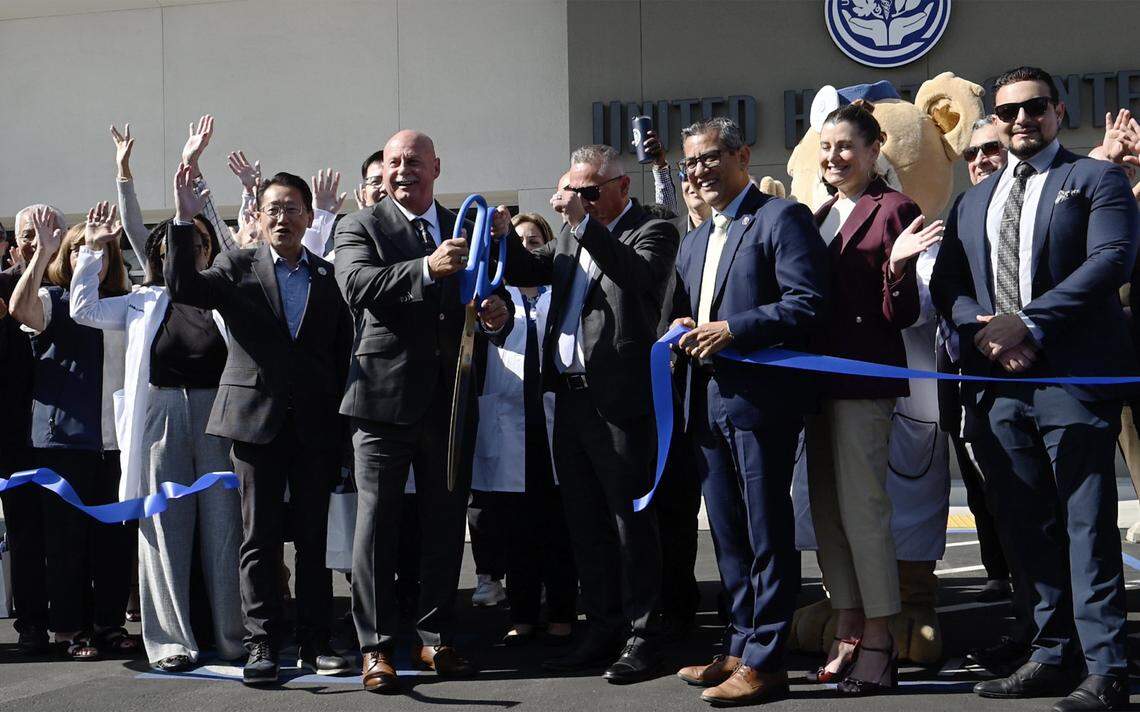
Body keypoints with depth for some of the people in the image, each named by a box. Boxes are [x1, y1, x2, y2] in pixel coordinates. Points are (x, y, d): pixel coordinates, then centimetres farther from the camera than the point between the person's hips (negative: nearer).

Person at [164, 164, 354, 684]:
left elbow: (342, 353, 9)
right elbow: (183, 288, -13)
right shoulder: (237, 267, 5)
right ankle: (262, 645, 7)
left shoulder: (330, 277, 9)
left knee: (315, 537, 6)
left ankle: (314, 642, 13)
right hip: (256, 418, -2)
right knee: (259, 538, 1)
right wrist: (184, 222, -23)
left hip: (316, 425, 2)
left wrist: (342, 422, 2)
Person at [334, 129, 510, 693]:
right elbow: (357, 286, -19)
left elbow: (484, 296, 16)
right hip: (385, 394, -4)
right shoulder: (361, 227, 0)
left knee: (446, 521, 10)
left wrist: (497, 312, -8)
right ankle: (376, 647, 7)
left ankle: (435, 639, 21)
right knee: (376, 521, -1)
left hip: (450, 398, 4)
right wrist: (427, 269, -33)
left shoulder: (463, 229, 13)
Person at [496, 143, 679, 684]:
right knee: (585, 522, 13)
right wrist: (504, 238, -1)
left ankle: (640, 638, 5)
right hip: (571, 397, 8)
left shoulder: (652, 232, -3)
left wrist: (585, 222, -24)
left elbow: (640, 274, -22)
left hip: (619, 399, -7)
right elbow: (527, 272, 18)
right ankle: (602, 632, 22)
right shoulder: (572, 238, 17)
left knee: (630, 520, -2)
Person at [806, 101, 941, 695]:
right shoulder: (821, 216, 17)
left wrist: (896, 269, -27)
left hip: (863, 378, -8)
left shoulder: (892, 210, -5)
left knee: (862, 507, -7)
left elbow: (901, 314, -10)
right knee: (827, 511, 9)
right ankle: (848, 633, 17)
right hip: (818, 376, 8)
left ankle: (878, 640, 1)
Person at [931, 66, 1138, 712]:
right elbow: (947, 285, 15)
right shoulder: (974, 202, 23)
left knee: (1087, 525, -7)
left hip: (1072, 377, -6)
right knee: (1026, 526, 9)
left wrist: (1029, 323, -16)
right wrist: (982, 327, -6)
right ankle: (1052, 656, 17)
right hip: (999, 381, 6)